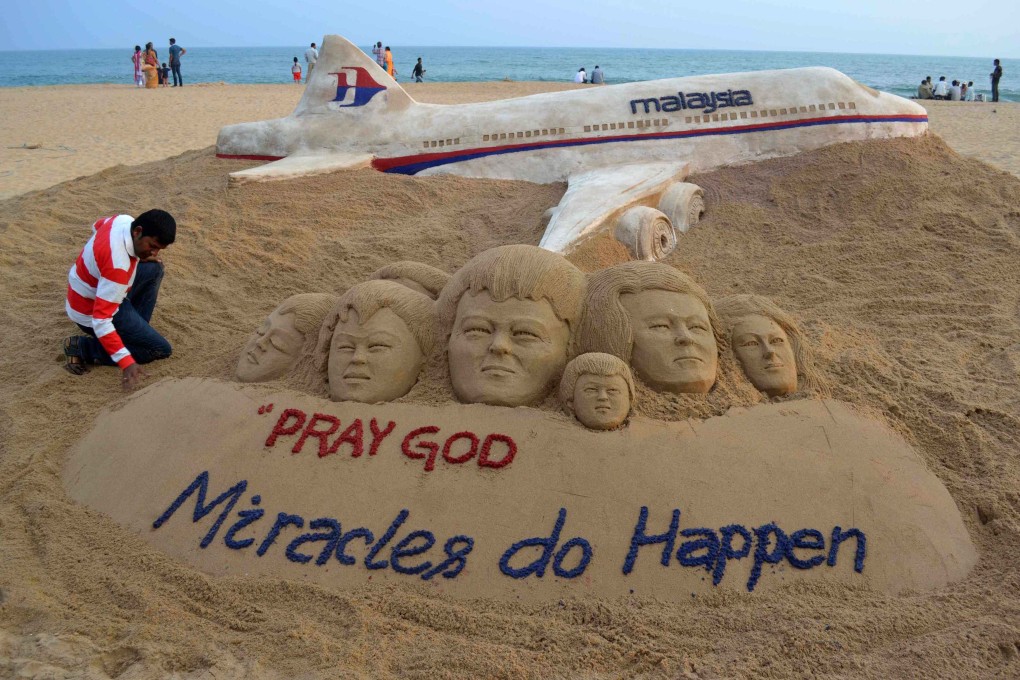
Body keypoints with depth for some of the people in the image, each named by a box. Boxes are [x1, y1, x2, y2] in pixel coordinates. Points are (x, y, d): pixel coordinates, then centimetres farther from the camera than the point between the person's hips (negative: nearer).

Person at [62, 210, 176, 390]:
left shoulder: (124, 220, -14)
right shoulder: (118, 265, -39)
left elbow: (97, 226, 14)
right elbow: (100, 320, -39)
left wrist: (140, 254, 5)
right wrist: (127, 362, -43)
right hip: (91, 313, -9)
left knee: (154, 268, 12)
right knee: (161, 349, -6)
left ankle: (136, 329, 14)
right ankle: (84, 348, -5)